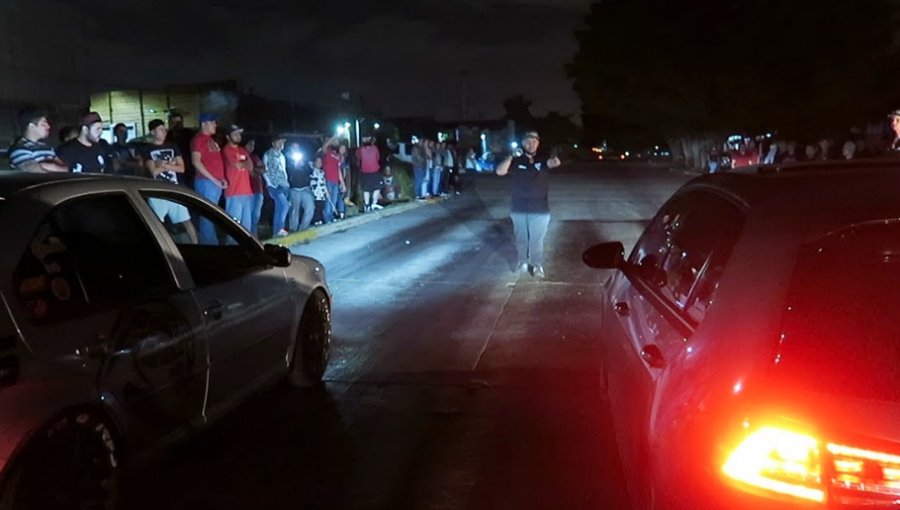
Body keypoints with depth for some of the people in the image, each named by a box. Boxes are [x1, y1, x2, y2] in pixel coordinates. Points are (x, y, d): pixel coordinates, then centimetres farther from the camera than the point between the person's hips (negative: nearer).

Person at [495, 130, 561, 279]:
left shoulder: (543, 158, -4)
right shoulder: (516, 160, -1)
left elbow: (555, 163, -26)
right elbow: (500, 171, -11)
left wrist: (554, 160, -50)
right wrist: (510, 157, -24)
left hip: (539, 209, -1)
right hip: (519, 208, 1)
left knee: (537, 240, 5)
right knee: (521, 238, 14)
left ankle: (537, 265, 18)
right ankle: (522, 261, 31)